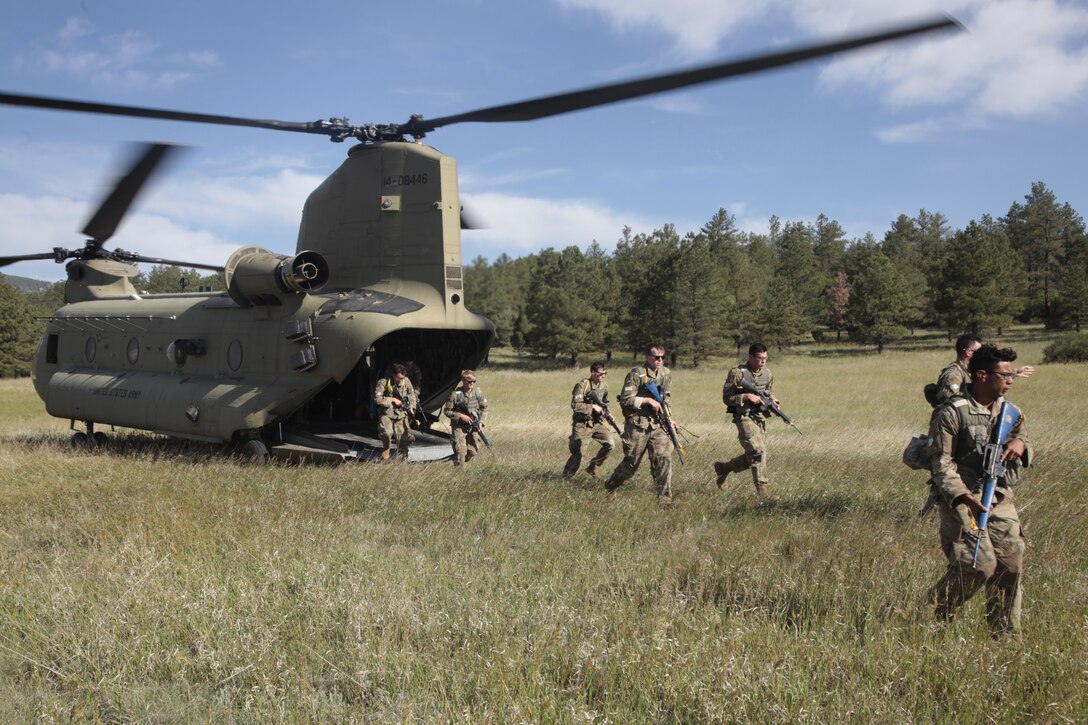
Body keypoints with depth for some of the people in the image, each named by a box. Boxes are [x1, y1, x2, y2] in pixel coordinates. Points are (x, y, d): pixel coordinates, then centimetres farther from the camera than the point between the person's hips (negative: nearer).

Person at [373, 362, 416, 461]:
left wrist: (411, 407, 5)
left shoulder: (406, 381, 2)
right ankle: (385, 459, -7)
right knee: (387, 433, -28)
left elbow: (412, 394, 18)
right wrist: (393, 400, -17)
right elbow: (377, 399, -16)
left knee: (403, 438, -6)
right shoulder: (383, 382, -10)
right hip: (387, 413, -3)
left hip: (401, 413, 3)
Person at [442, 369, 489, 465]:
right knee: (460, 451, -12)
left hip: (473, 426, 4)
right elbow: (447, 411, -8)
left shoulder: (478, 392, -2)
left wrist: (481, 422, -3)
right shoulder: (455, 394, -14)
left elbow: (484, 408, 9)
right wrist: (461, 416, -19)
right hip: (459, 427, -4)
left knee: (473, 450, 6)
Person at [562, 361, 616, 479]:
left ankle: (592, 467, 10)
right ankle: (566, 476, 16)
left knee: (610, 444, -8)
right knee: (576, 454, -4)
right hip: (582, 424, -6)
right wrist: (593, 407, -22)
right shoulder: (582, 385, -15)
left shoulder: (604, 386, 6)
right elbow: (575, 405, -22)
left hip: (598, 422, 6)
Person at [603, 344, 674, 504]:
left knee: (664, 458, -9)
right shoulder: (636, 374, -11)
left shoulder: (666, 374, 10)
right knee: (631, 463, 5)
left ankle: (665, 499, -3)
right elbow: (625, 400, -14)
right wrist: (648, 400, -18)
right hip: (637, 425, -5)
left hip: (658, 424, 5)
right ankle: (610, 487, 29)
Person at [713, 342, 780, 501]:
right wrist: (747, 396, -21)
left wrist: (773, 401, 2)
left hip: (761, 417, 7)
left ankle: (723, 467, 31)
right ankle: (762, 489, -10)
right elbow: (726, 398, -10)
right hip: (745, 417, -7)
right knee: (758, 451, -18)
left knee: (752, 456, 9)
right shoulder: (737, 373, -13)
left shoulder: (767, 373, 6)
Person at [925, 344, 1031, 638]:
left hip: (1000, 498, 7)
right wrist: (964, 497, -26)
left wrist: (1020, 443, -7)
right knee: (980, 563, -16)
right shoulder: (952, 413, -11)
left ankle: (1007, 634, 20)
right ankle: (934, 609, 8)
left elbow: (1026, 454, 19)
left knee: (1011, 564, 4)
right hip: (962, 498, -7)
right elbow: (942, 464, -13)